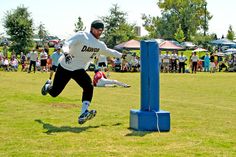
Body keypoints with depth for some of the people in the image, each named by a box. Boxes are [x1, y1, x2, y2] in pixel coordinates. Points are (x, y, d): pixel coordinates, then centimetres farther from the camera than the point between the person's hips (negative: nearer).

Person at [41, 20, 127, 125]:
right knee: (54, 92, 5)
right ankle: (48, 86, 43)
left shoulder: (100, 45, 1)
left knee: (89, 86, -24)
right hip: (65, 67, -4)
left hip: (79, 70, 4)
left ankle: (83, 114, -28)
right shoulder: (81, 36, -18)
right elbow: (66, 45, -29)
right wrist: (66, 53, -49)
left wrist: (121, 55, 16)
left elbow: (108, 52, 21)